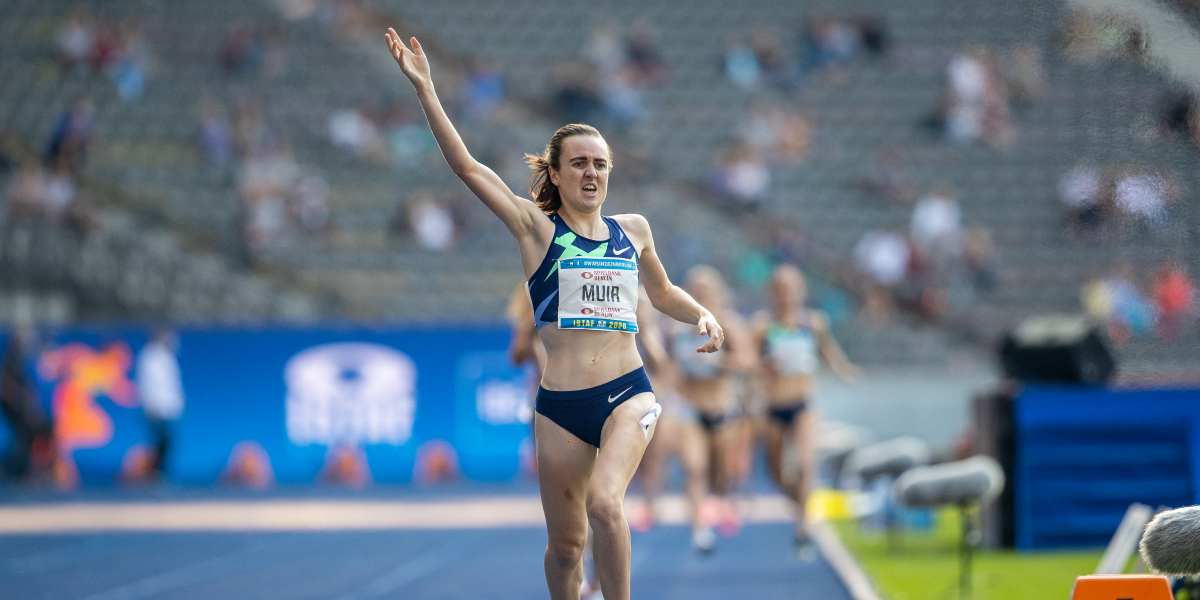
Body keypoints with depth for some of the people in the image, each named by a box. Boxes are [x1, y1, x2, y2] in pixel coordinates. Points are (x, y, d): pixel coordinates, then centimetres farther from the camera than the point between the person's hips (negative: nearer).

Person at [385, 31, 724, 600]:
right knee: (565, 545, 5)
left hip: (629, 394, 1)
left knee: (604, 502, -26)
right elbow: (467, 167, -5)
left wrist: (703, 315, 11)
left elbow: (663, 293, 31)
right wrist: (424, 89, -11)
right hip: (560, 404, 0)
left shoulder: (633, 229, 13)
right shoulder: (537, 229, 3)